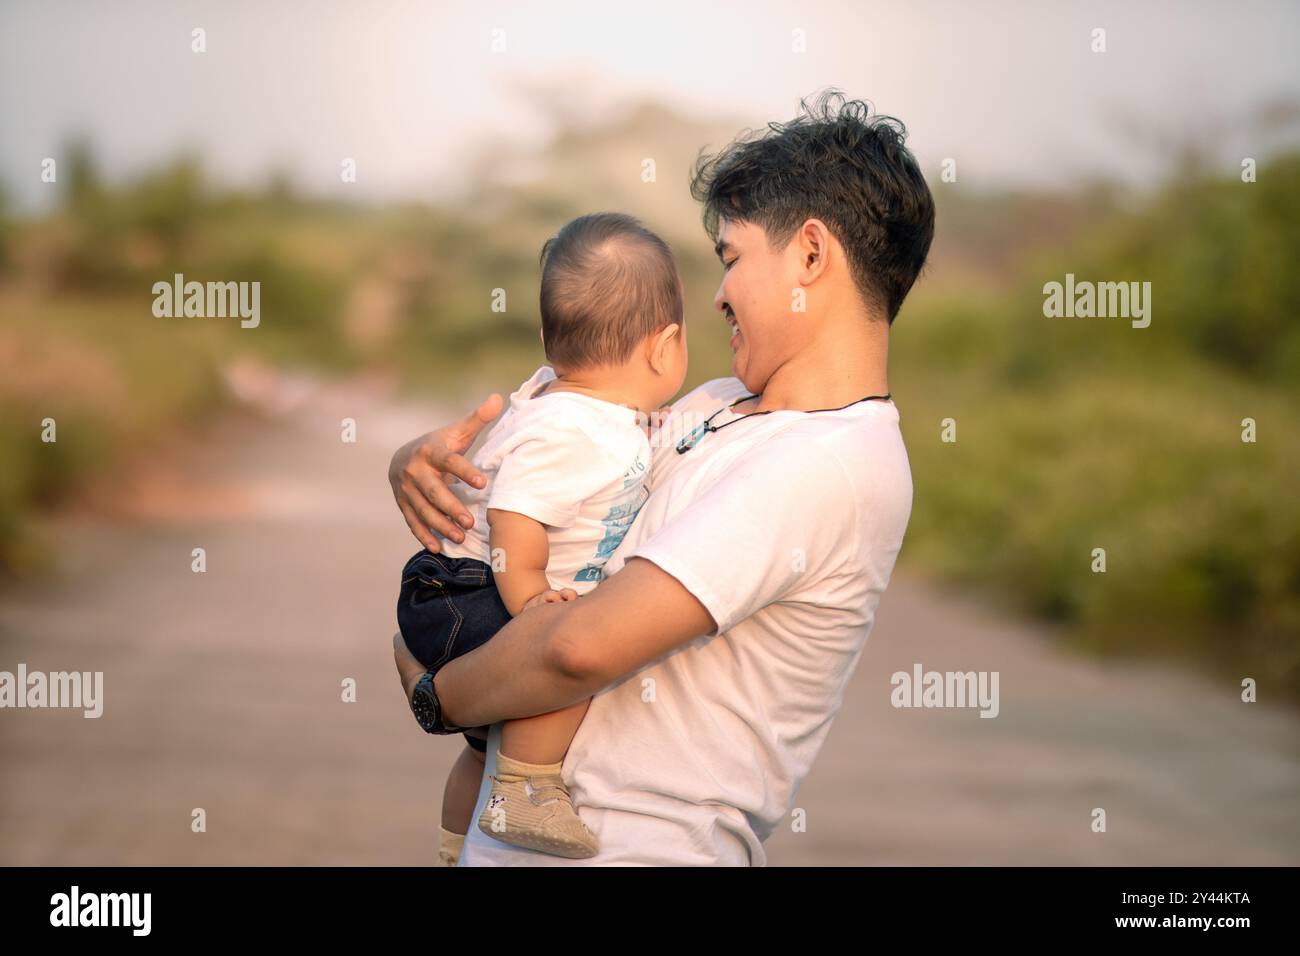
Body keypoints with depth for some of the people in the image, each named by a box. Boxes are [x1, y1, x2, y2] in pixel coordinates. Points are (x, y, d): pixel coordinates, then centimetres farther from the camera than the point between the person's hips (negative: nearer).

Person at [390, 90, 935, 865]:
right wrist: (427, 463, -3)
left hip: (633, 845, -7)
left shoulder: (829, 465, -19)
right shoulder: (719, 407, 10)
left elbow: (585, 646, -25)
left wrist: (439, 693, -9)